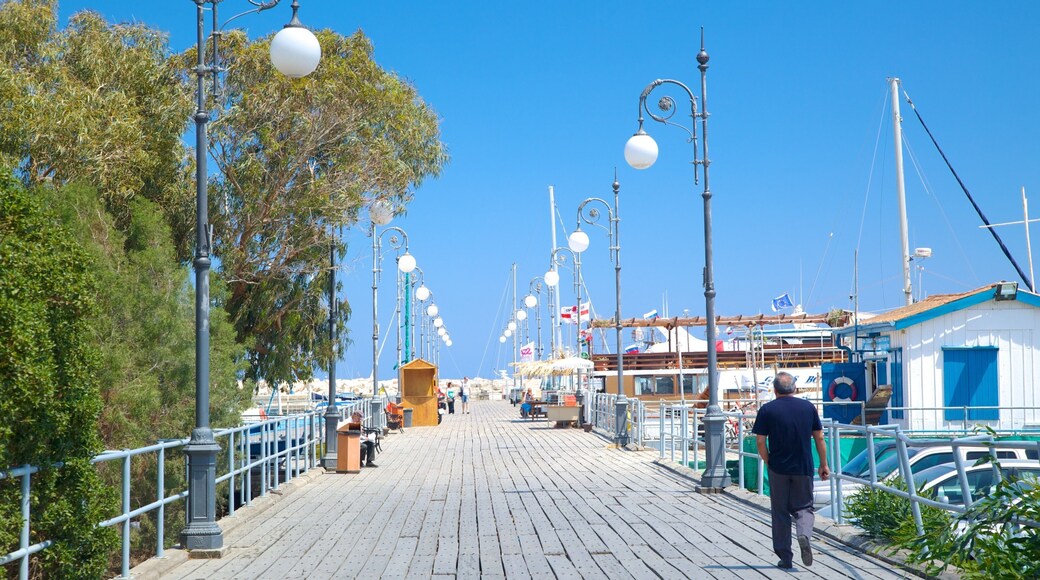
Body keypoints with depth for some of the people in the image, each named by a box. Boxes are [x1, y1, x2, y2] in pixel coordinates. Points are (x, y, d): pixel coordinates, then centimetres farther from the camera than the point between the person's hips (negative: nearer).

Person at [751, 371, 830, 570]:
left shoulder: (767, 410, -4)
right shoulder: (808, 407, 2)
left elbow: (760, 441, -7)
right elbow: (819, 437, 4)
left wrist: (768, 462, 8)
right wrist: (824, 465, 11)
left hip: (778, 469, -1)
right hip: (804, 468, 1)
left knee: (780, 512, 9)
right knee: (803, 507, 14)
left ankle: (785, 558, 11)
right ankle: (805, 534, -16)